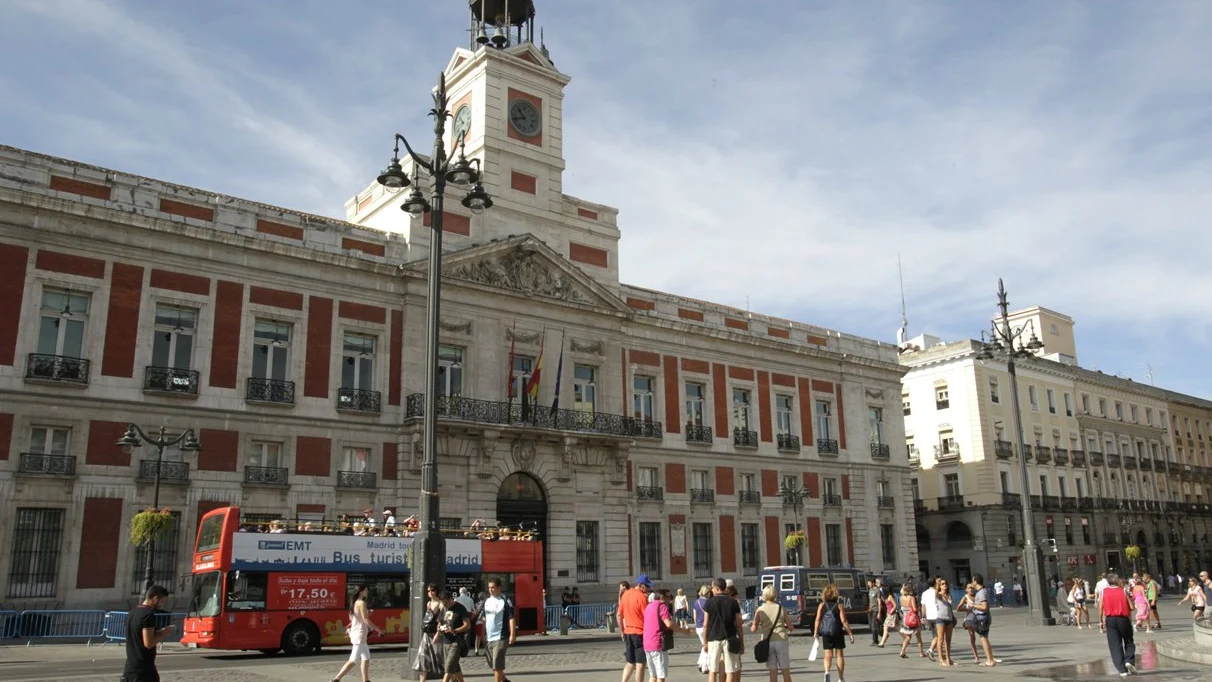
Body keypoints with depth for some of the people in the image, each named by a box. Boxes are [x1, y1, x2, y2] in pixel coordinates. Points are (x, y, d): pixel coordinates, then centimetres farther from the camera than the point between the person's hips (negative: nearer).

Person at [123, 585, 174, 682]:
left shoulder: (132, 613, 11)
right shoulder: (148, 615, -16)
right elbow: (148, 643, -21)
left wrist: (160, 632, 12)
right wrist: (164, 634, -6)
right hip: (144, 670, -9)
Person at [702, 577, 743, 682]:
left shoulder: (710, 602, -2)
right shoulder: (733, 602, 1)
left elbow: (706, 625, -2)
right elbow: (738, 624, 0)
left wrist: (705, 642, 7)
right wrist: (742, 642, 8)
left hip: (714, 639, 0)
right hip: (730, 639, 0)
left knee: (712, 670, 8)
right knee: (730, 671, 3)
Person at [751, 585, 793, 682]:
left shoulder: (760, 610, 1)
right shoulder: (781, 608, 2)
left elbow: (754, 629, 0)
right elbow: (790, 627, 3)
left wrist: (751, 627, 22)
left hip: (767, 642, 0)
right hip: (781, 641, 0)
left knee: (773, 672, 4)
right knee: (785, 671, 6)